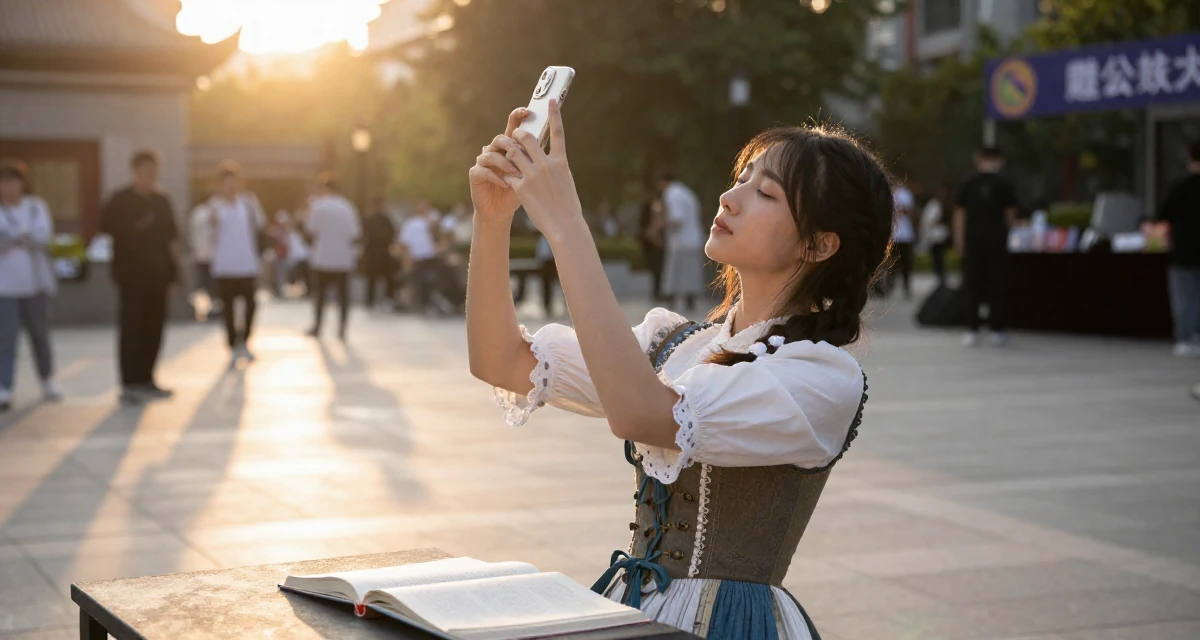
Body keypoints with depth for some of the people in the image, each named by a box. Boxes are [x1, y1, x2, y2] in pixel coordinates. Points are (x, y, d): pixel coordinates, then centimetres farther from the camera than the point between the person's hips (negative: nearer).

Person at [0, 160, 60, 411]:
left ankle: (48, 381, 30)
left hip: (36, 283, 2)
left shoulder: (36, 207, 5)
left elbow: (43, 235, -11)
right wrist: (25, 235, -19)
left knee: (40, 334, 11)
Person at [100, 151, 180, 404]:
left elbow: (172, 240, 14)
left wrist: (173, 274, 11)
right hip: (131, 277, -5)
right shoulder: (120, 201, -2)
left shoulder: (161, 202, 11)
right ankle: (129, 385, -6)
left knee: (153, 331, 6)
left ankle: (146, 380, 16)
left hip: (157, 278, 5)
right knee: (131, 330, -7)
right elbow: (105, 231, -4)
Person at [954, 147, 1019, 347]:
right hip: (997, 241, -1)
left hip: (973, 242, 1)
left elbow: (959, 215, 3)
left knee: (973, 287, 5)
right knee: (997, 286, 5)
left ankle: (972, 330, 1)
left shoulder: (967, 186, 2)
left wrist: (959, 241, 9)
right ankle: (997, 330, 6)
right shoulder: (1005, 185, -2)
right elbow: (1011, 214, 1)